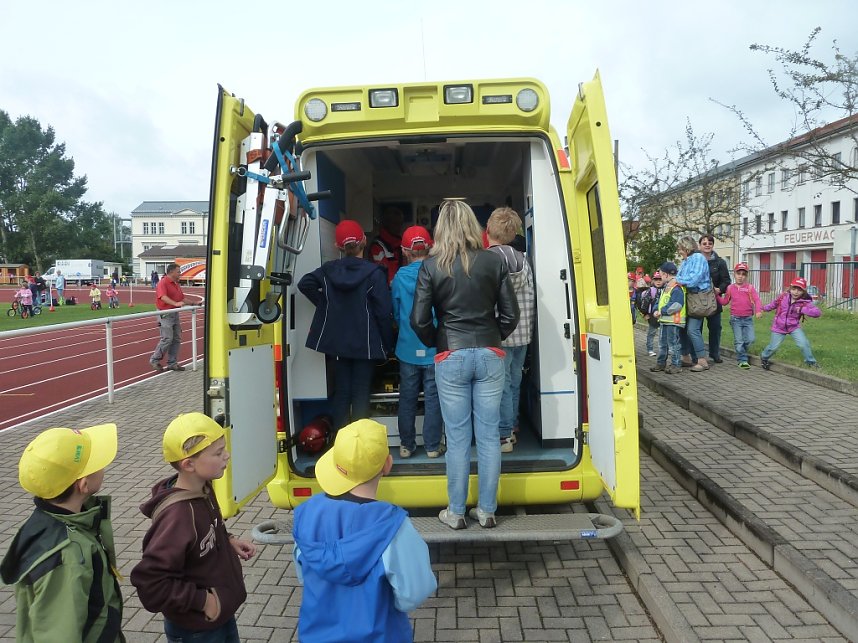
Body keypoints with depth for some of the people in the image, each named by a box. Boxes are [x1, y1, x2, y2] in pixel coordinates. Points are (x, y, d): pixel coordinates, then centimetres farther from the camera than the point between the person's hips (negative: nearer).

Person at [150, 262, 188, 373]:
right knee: (167, 339, -10)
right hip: (165, 315, -9)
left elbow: (182, 298, 25)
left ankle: (172, 363, 15)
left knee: (177, 339, 8)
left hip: (175, 314, 9)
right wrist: (175, 303, -39)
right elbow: (163, 297, -28)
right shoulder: (163, 283, -11)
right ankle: (155, 360, 7)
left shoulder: (176, 284, 17)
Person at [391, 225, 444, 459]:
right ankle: (432, 446, 13)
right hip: (434, 349, -1)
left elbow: (395, 314, 6)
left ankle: (406, 444, 20)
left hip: (407, 349, 2)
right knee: (432, 399, 7)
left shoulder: (399, 277, -4)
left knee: (407, 398, 12)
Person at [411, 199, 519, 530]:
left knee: (458, 438, 7)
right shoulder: (494, 261, 1)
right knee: (489, 435, 9)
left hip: (451, 357, -1)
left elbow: (419, 320, -6)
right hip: (489, 356, 2)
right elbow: (510, 314, 2)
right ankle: (486, 511, 19)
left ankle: (456, 512, 17)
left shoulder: (431, 266, -4)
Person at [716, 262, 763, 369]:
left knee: (750, 339, -2)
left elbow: (757, 300, -8)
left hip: (748, 318, 1)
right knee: (739, 341, -2)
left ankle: (741, 353, 23)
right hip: (736, 318, 0)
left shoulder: (750, 287, 1)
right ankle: (742, 360, 8)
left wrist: (758, 310, -24)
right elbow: (724, 302, 11)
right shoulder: (730, 288, 6)